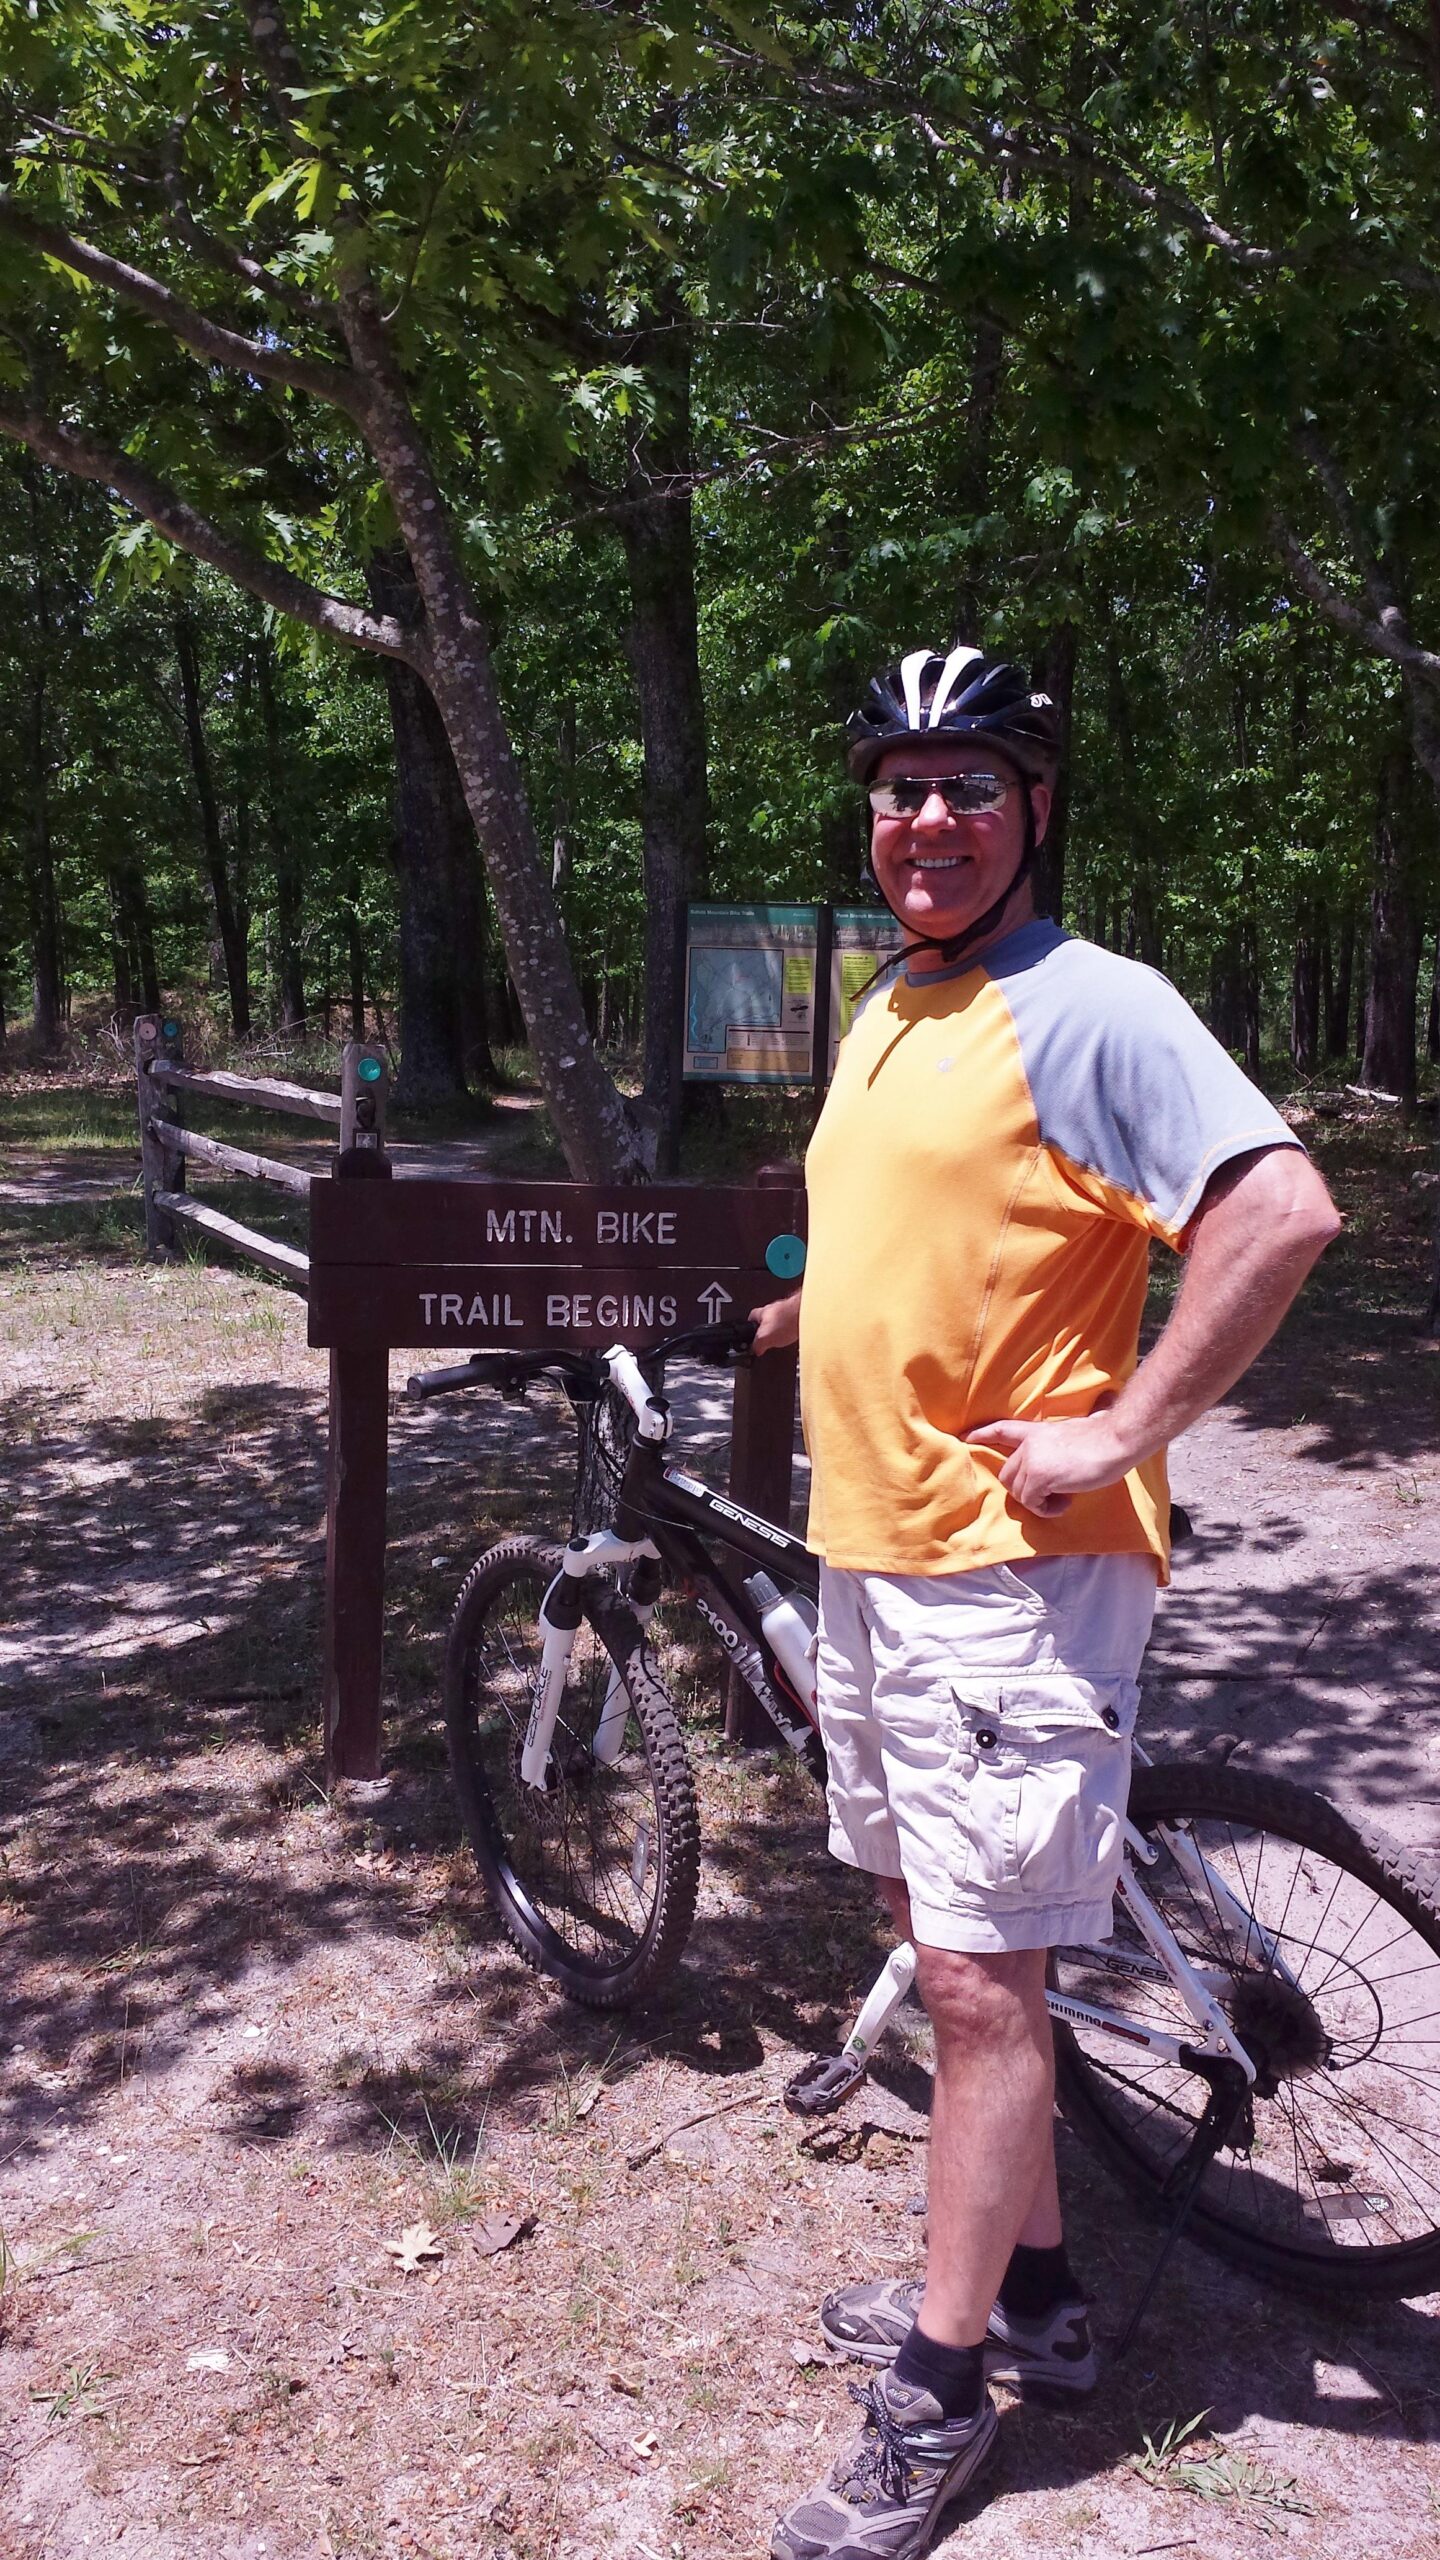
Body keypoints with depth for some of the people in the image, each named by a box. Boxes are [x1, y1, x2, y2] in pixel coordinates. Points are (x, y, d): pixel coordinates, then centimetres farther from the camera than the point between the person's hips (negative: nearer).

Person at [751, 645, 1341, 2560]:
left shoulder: (1090, 1006, -14)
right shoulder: (887, 1010, 14)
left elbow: (1285, 1209, -25)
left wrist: (1119, 1432, -22)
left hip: (1011, 1564, -9)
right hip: (869, 1545, 9)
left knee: (981, 1978, 1)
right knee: (937, 1938, 18)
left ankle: (940, 2399, 18)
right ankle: (1027, 2287, 36)